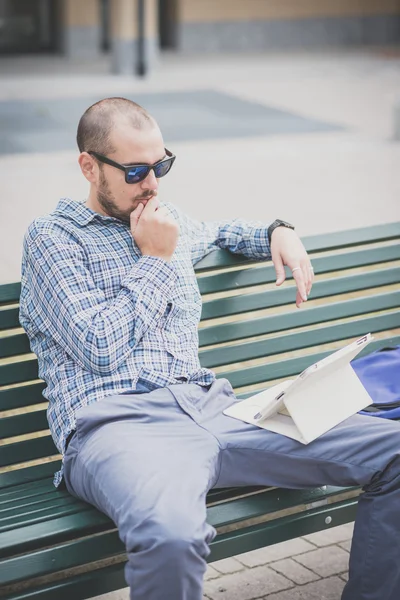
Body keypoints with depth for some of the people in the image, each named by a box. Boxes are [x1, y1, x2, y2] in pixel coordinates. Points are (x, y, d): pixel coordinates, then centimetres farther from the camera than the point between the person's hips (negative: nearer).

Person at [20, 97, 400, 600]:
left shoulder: (170, 221, 24)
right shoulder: (51, 236, 6)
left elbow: (222, 233, 49)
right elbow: (100, 348, -6)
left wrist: (278, 232, 27)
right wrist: (155, 260, 1)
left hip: (208, 405, 6)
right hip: (117, 422, -6)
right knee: (172, 534, -44)